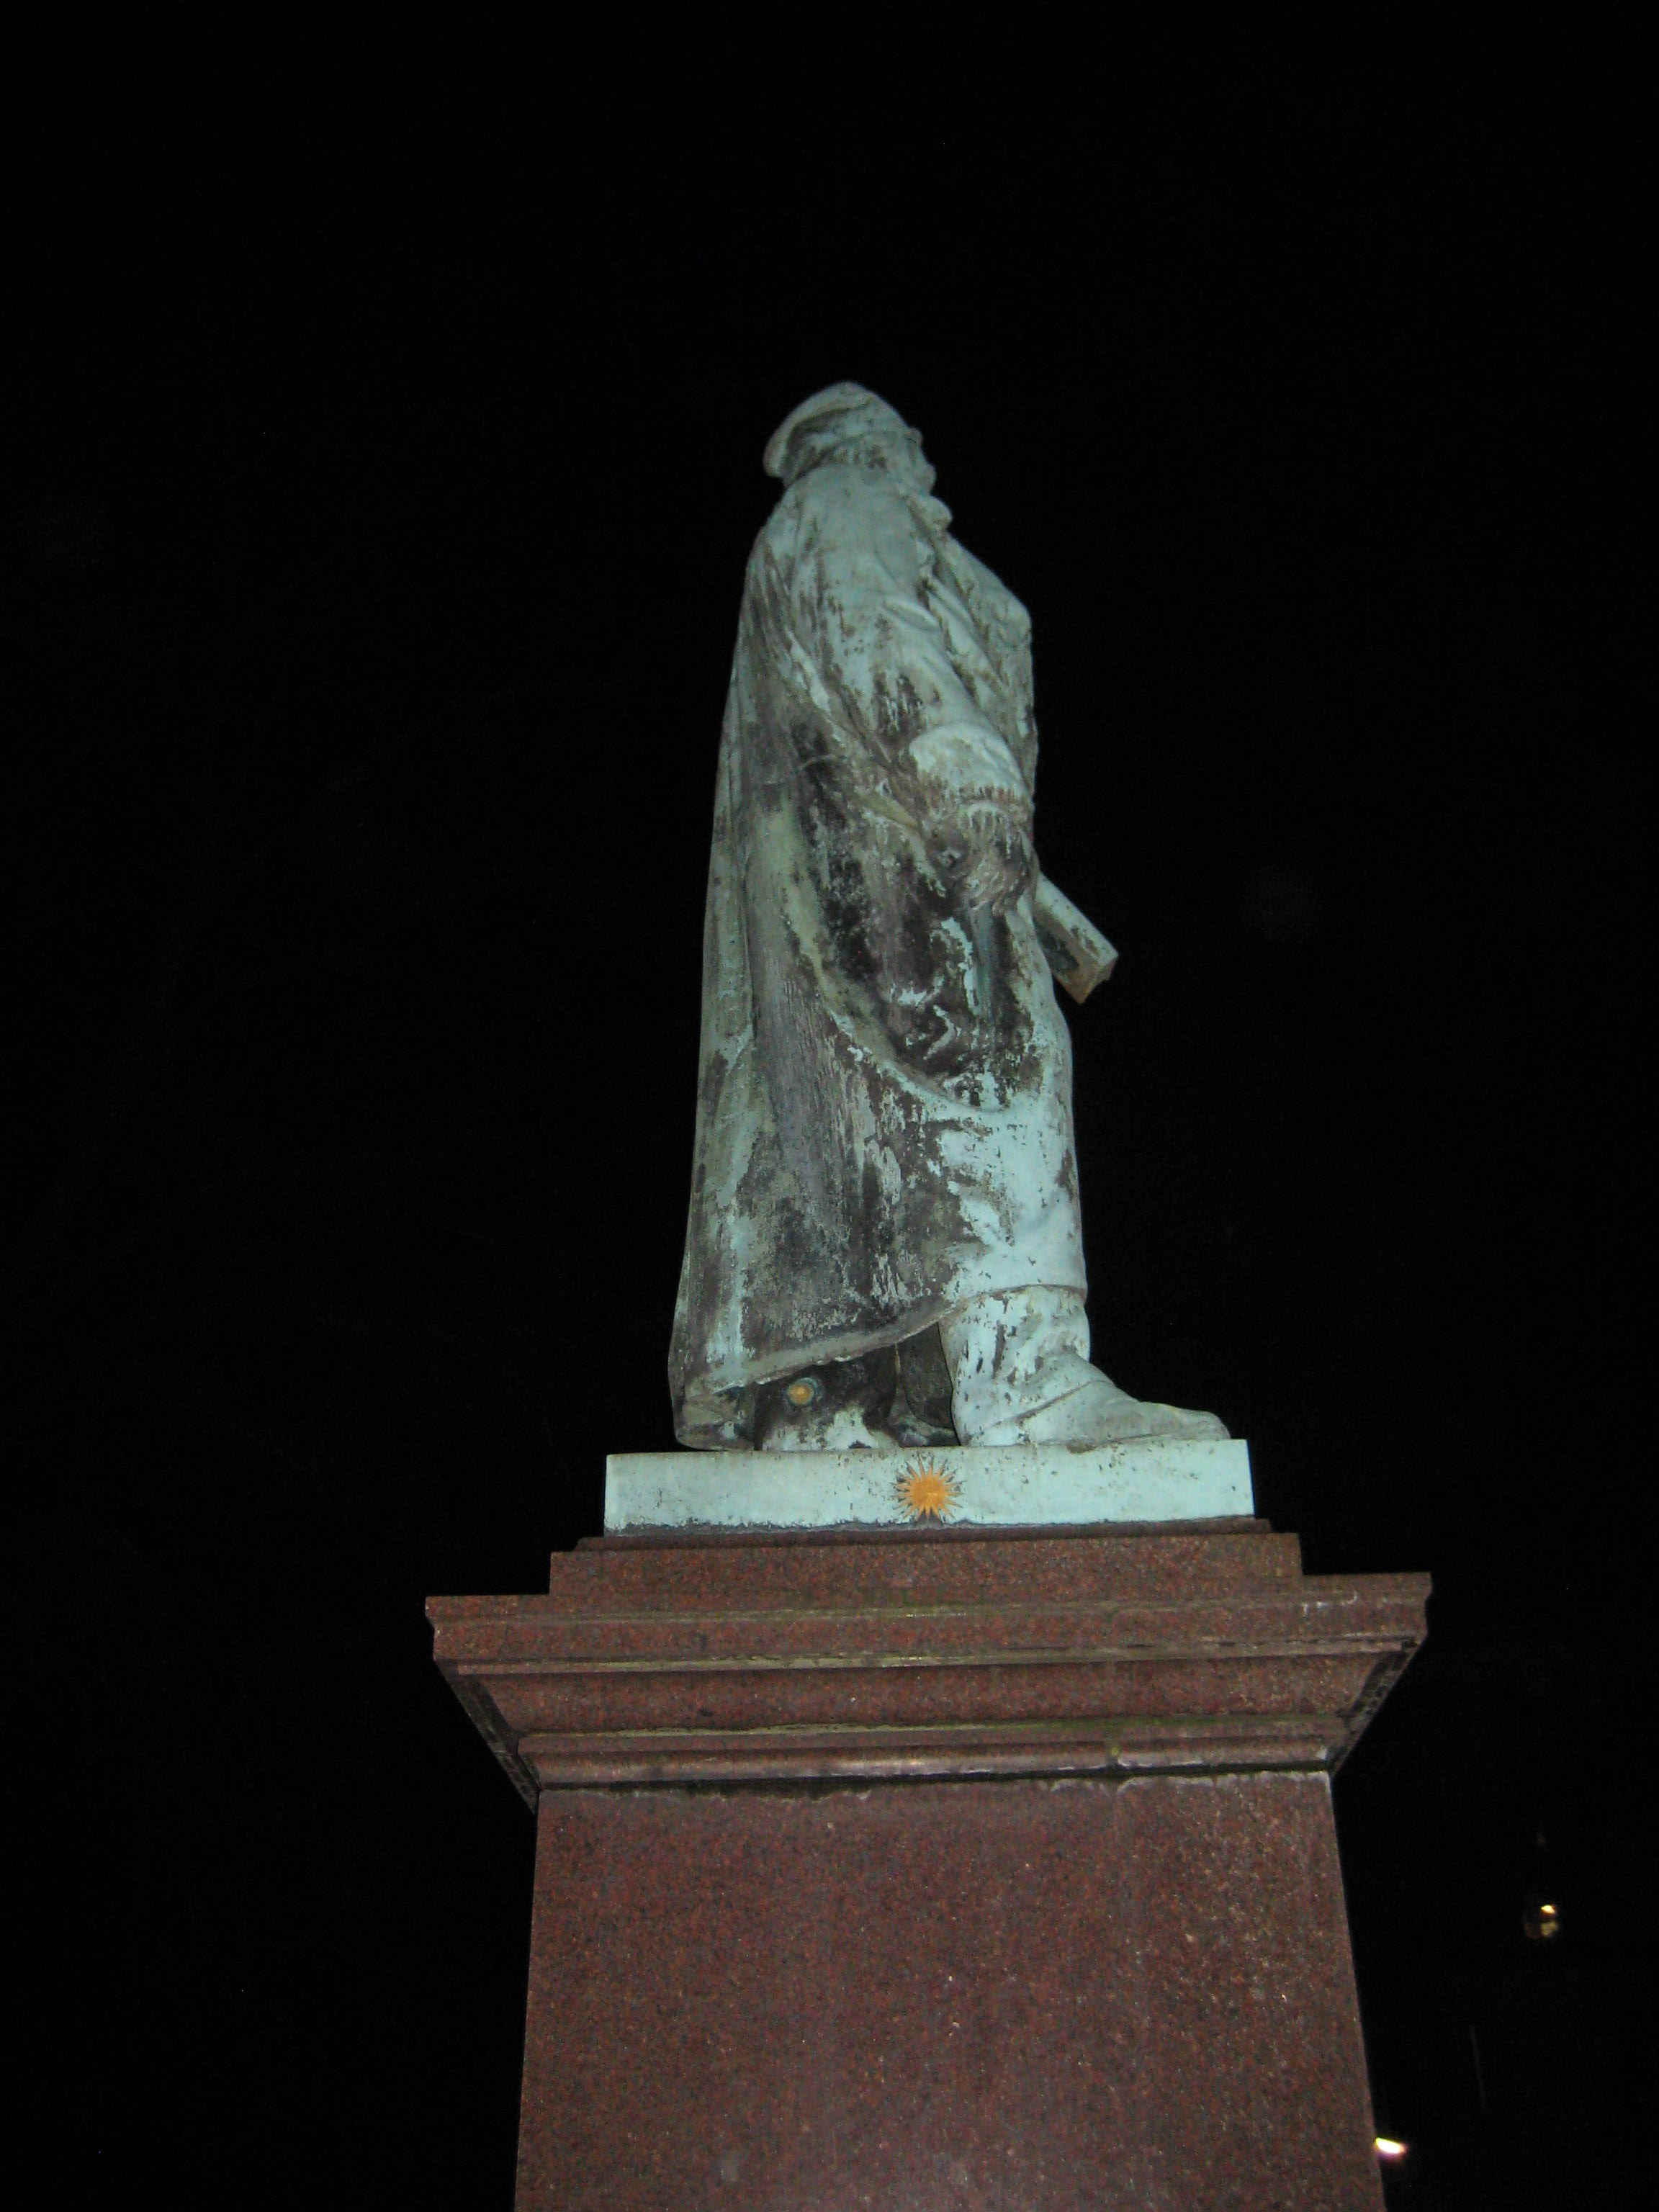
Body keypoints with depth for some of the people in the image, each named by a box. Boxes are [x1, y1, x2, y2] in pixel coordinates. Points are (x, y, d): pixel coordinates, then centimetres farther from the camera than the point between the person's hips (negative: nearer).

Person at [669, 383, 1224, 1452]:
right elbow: (885, 652, -14)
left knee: (853, 1093, 0)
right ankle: (1023, 1373, -34)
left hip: (842, 866, 10)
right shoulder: (852, 511, 6)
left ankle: (820, 1402, -6)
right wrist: (970, 780, -27)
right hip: (888, 847, -10)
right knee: (985, 1062, -22)